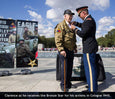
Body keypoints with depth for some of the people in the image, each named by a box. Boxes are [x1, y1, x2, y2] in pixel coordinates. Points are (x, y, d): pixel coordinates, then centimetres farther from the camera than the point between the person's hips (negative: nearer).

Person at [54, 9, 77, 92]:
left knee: (70, 67, 10)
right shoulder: (61, 25, -9)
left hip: (71, 50, 8)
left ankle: (68, 83, 22)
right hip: (64, 50, -7)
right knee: (65, 67, -7)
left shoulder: (71, 26, 17)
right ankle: (63, 85, 6)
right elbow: (58, 39, -17)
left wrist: (75, 47, 18)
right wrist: (61, 50, -24)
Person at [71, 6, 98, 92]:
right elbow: (84, 26, 37)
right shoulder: (90, 19, 17)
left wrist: (74, 28, -4)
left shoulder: (88, 20, -15)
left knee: (90, 68, -7)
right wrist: (76, 23, 21)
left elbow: (82, 34, -20)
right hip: (91, 47, 11)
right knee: (92, 67, 13)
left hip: (89, 48, -11)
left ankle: (92, 90, -1)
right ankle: (94, 87, 22)